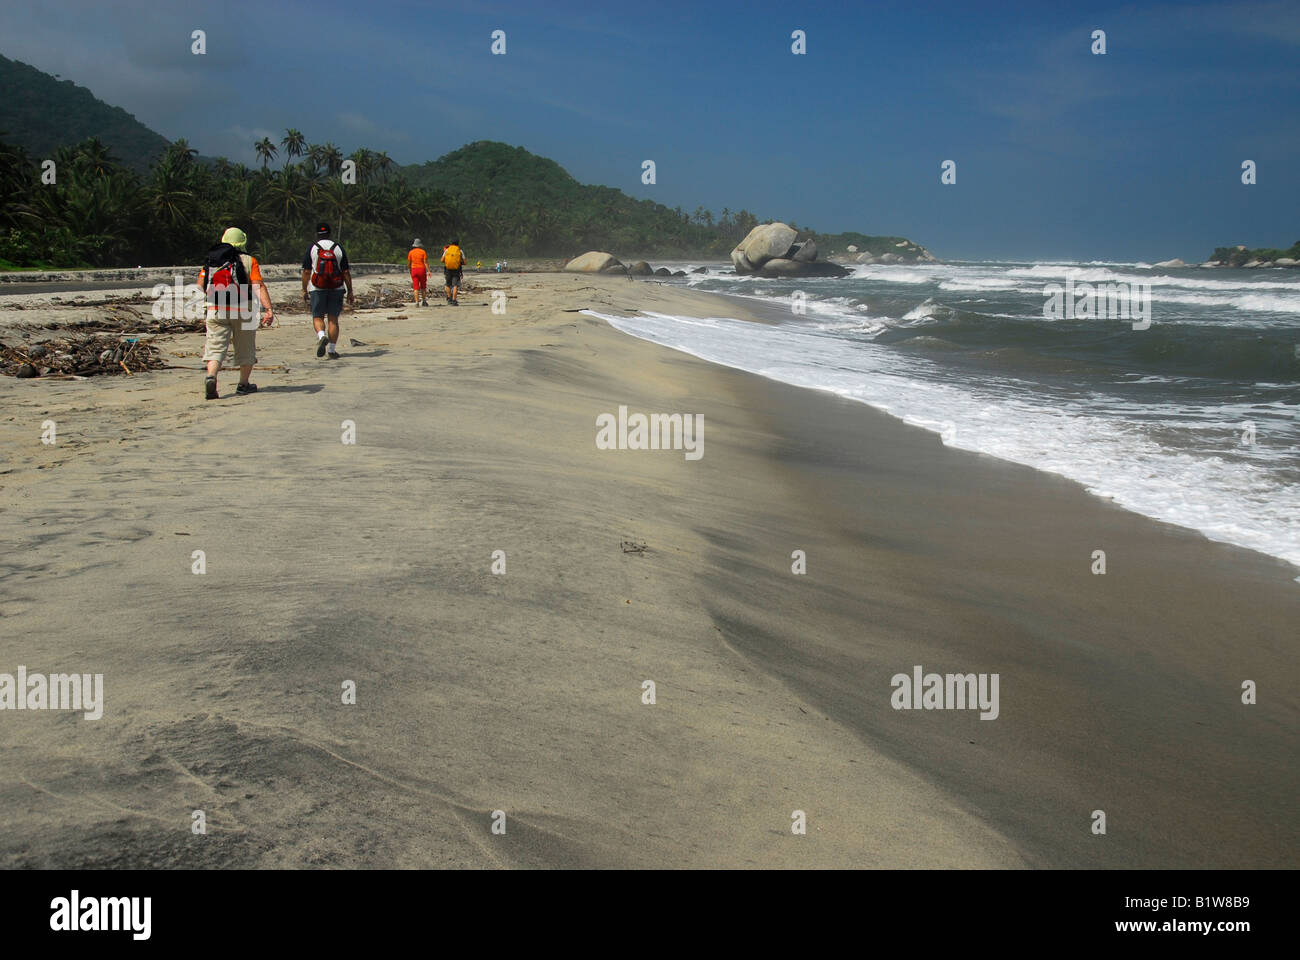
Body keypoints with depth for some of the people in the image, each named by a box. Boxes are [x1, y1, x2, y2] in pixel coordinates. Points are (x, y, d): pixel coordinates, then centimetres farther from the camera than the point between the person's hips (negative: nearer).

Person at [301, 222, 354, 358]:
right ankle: (332, 349, 4)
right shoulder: (338, 248, 4)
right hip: (336, 289, 1)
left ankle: (321, 336, -21)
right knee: (333, 319, 6)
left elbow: (306, 272, -3)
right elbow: (346, 272, 2)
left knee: (317, 317, 8)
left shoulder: (312, 249, -1)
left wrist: (304, 290, 5)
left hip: (317, 289, -1)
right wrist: (350, 292, 6)